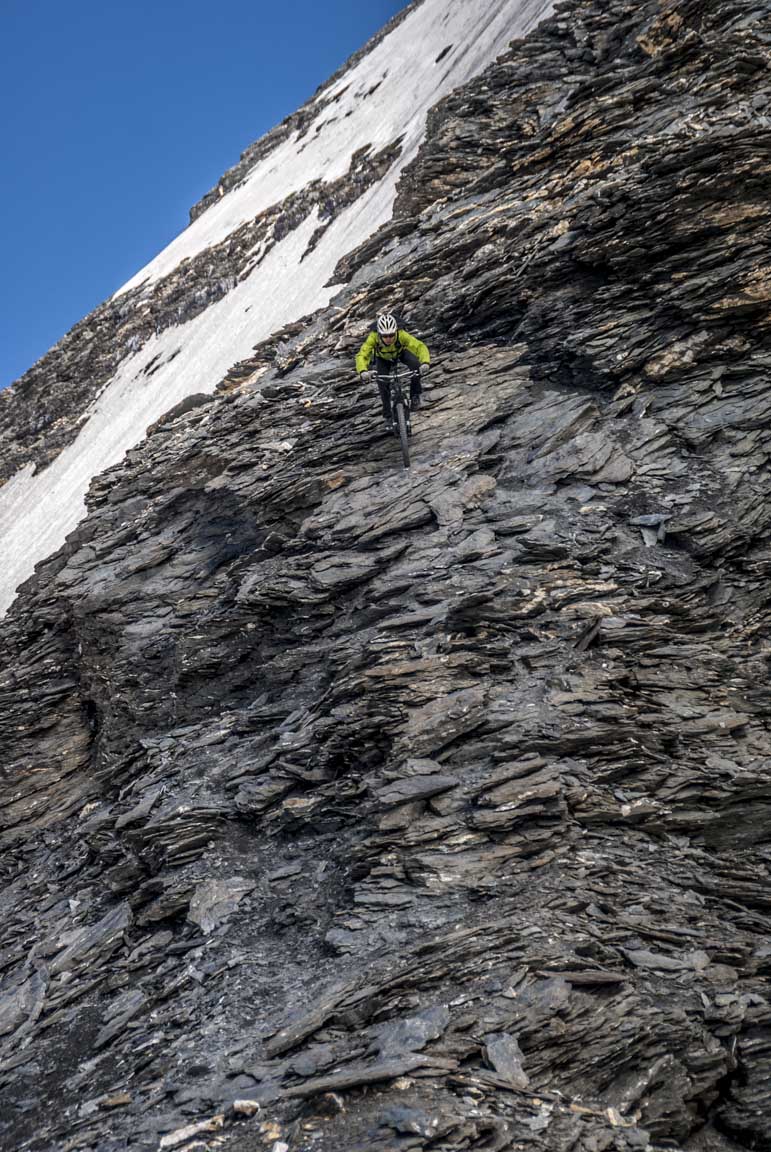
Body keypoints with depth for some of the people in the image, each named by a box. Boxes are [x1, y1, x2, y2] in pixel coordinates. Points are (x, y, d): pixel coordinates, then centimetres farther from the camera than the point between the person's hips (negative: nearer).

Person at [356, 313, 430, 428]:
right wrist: (363, 371, -68)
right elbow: (362, 355, -48)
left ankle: (415, 395, -4)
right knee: (382, 384, -16)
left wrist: (425, 363, -67)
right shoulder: (373, 337, -40)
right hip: (382, 358, 0)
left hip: (401, 353, 0)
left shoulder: (401, 335, -41)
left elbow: (420, 346, -47)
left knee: (416, 365, -28)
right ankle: (388, 416, 5)